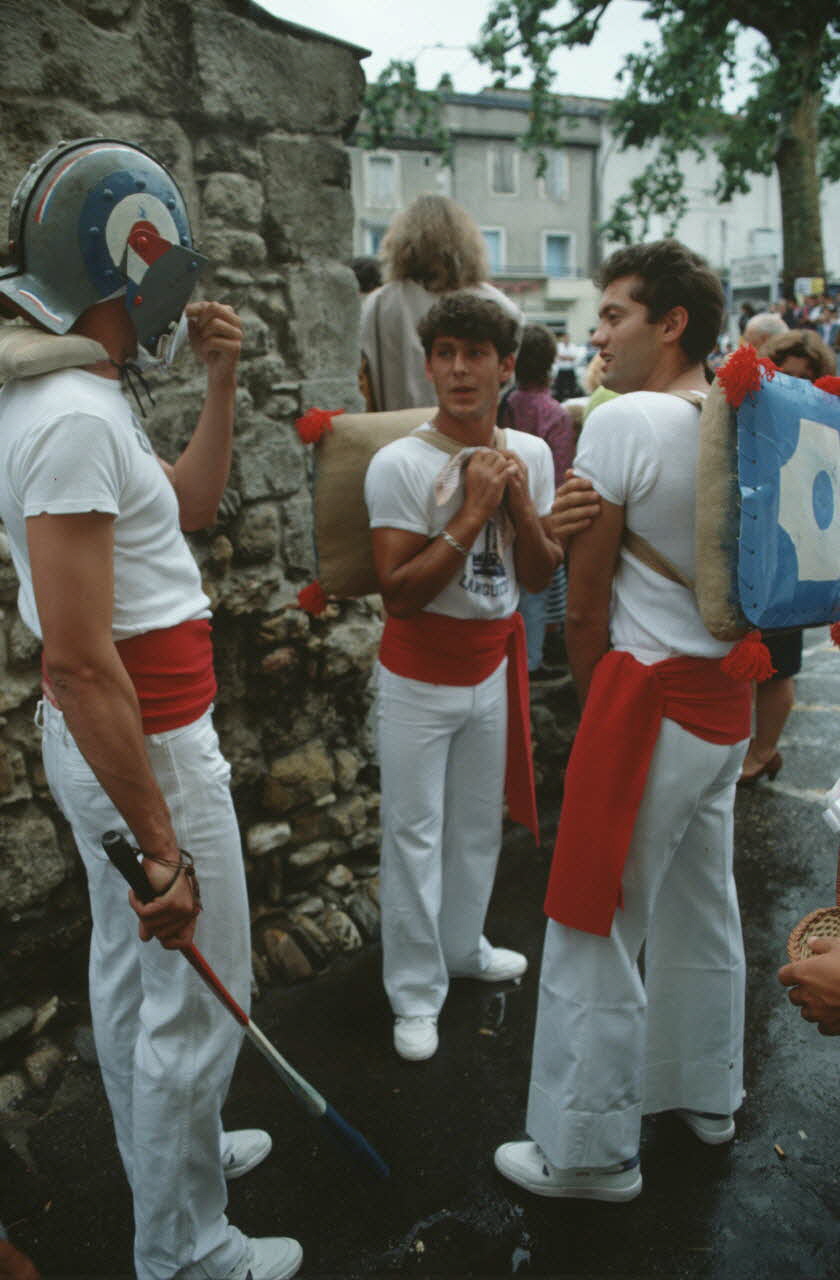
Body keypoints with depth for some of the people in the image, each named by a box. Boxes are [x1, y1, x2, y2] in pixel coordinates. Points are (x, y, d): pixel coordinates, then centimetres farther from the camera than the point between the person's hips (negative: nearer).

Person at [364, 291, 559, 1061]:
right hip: (420, 679, -5)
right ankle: (416, 993, 19)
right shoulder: (400, 464, -18)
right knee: (415, 835, 3)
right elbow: (399, 592, -22)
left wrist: (520, 507, -15)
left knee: (480, 823, 19)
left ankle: (463, 947, 41)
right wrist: (471, 514, -26)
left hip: (493, 666, 5)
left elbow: (540, 578, 2)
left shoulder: (530, 454, -1)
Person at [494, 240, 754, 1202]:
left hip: (648, 695, -8)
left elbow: (584, 604, -12)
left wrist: (594, 704, 5)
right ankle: (704, 1095, 41)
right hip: (728, 697, 8)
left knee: (596, 933, 5)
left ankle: (589, 1151, 20)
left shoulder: (622, 422, -16)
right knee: (703, 911, 22)